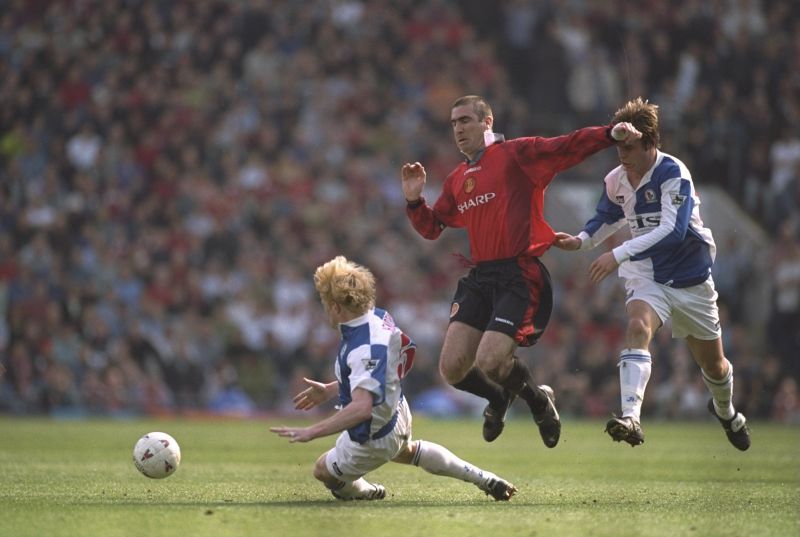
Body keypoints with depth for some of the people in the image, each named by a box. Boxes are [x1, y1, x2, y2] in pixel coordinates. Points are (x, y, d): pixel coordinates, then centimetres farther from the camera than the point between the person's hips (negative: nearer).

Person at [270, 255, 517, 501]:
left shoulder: (364, 351, -41)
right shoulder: (379, 317, -14)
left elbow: (361, 407, -51)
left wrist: (312, 431, -54)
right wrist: (330, 389, 8)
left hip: (373, 440, -9)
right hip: (397, 413, 9)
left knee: (323, 470, 20)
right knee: (407, 452, 41)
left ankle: (368, 492, 47)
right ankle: (484, 479, 43)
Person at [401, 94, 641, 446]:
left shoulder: (516, 154, -1)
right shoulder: (457, 180, 19)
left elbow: (568, 147, -10)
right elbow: (431, 228, 26)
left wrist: (610, 134, -26)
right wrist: (414, 201, 7)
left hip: (519, 276, -7)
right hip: (479, 278, 7)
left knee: (490, 363, -19)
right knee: (452, 368, -3)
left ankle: (539, 400, 12)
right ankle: (499, 397, 30)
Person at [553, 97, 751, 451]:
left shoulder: (674, 174, -22)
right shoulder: (615, 181, -3)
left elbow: (673, 230, -34)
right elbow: (609, 218, 19)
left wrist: (618, 255, -39)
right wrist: (580, 241, -1)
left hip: (690, 278, -3)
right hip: (646, 276, 3)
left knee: (712, 364, 13)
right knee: (638, 327, -31)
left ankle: (725, 411, 47)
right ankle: (630, 417, -45)